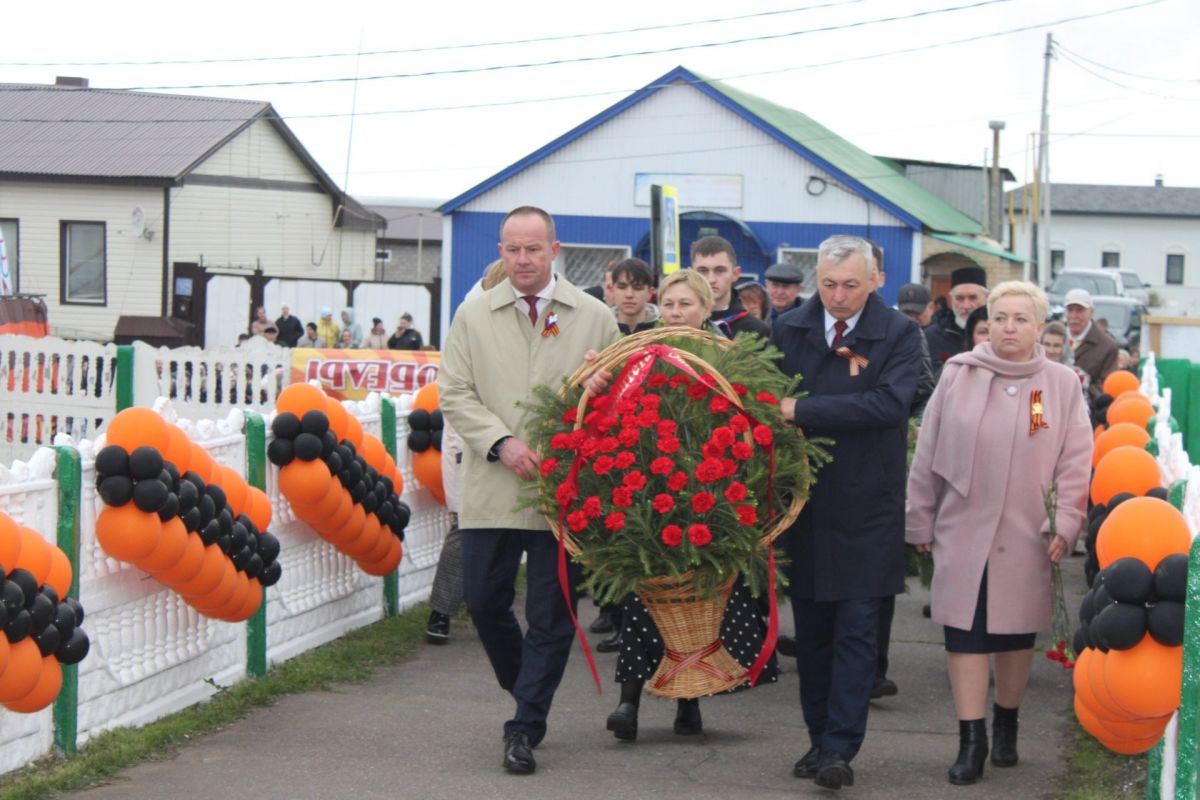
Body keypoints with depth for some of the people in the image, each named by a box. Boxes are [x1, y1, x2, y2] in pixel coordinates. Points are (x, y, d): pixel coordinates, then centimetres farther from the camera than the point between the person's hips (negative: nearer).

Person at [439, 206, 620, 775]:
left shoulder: (595, 318, 3)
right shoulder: (474, 315, 5)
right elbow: (454, 393, 3)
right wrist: (502, 442, -11)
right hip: (493, 488, 2)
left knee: (550, 614, 0)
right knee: (484, 601, 7)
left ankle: (525, 728, 8)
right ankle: (526, 690, 32)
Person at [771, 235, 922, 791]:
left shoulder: (898, 334, -5)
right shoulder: (788, 329, 6)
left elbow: (889, 402, -20)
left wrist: (800, 410, -23)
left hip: (865, 511, -4)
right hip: (802, 505, 4)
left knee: (855, 632, -3)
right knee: (810, 630, 10)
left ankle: (840, 749, -3)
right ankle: (819, 739, 20)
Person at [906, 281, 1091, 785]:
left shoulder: (1062, 385, 0)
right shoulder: (958, 375, 0)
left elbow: (1076, 464, 2)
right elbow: (928, 455, 5)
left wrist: (1066, 527, -5)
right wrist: (921, 521, 5)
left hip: (1027, 536, 0)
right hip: (962, 531, 0)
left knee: (1016, 634, 9)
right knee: (964, 635, -2)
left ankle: (1006, 725, 28)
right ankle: (971, 739, 2)